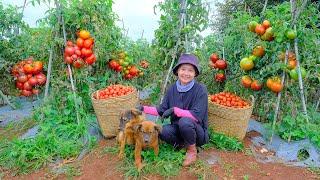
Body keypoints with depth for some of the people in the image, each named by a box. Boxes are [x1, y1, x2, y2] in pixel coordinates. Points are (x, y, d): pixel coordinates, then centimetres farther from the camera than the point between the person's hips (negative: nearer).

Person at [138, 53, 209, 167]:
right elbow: (162, 110, 3)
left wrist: (175, 110, -27)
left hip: (197, 131, -3)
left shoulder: (200, 90, -16)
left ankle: (192, 150, -7)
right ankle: (182, 144, 5)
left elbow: (197, 115, -24)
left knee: (185, 121, -35)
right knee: (163, 131, -27)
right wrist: (144, 109, -7)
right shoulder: (172, 89, -2)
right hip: (177, 129, 4)